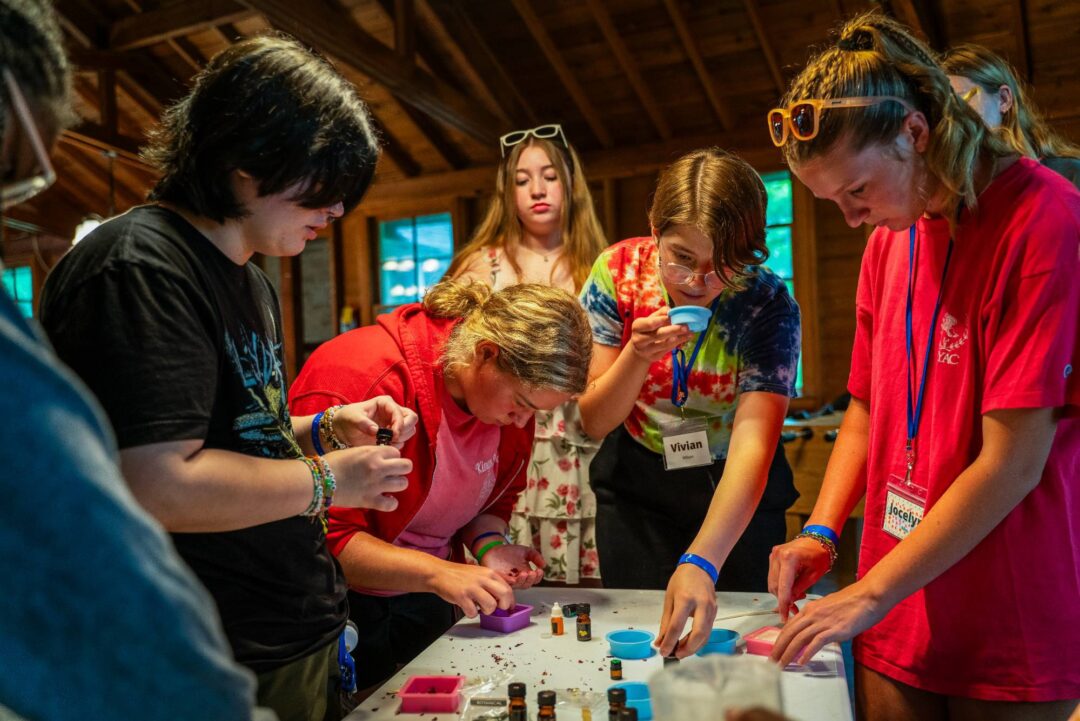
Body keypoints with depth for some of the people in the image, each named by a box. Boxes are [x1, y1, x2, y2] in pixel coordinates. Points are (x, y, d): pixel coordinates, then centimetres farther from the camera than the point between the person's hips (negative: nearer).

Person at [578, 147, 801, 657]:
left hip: (737, 492, 0)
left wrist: (701, 563, -45)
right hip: (636, 488, 1)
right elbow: (593, 423, -13)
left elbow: (752, 443, -32)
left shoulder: (768, 304, -22)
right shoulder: (616, 274, -18)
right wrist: (637, 357, -33)